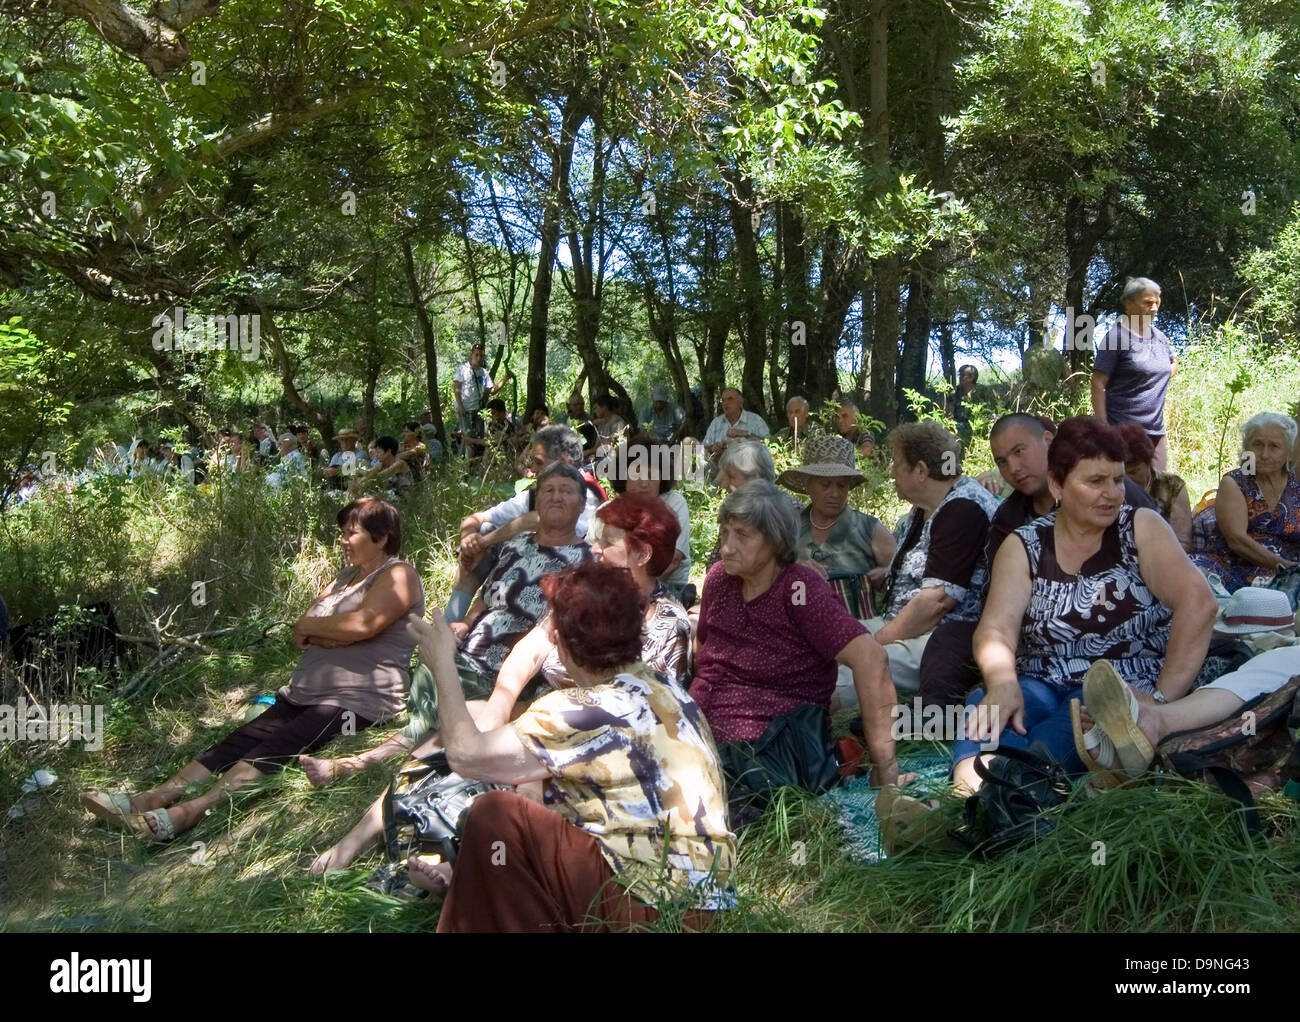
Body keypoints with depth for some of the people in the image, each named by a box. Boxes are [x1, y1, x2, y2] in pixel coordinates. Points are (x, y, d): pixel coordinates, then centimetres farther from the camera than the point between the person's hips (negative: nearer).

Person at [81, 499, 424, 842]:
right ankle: (151, 800, -23)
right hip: (304, 694, 8)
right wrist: (333, 632, -7)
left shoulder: (398, 575, -2)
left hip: (356, 702, -8)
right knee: (240, 741, -11)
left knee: (274, 747, -28)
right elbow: (300, 636, 15)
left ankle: (192, 810, -43)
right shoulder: (346, 577, 26)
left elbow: (363, 624, -20)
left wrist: (310, 626, -3)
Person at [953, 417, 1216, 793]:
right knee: (988, 708, -33)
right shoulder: (1023, 546, 7)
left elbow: (1197, 603, -9)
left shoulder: (1141, 528, 4)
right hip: (1042, 688, 1)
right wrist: (1002, 683, -29)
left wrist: (1162, 699, -18)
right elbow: (995, 628, -5)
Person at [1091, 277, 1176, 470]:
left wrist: (1159, 385, 14)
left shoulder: (1159, 336, 13)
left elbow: (1173, 363, 34)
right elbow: (1098, 384, -12)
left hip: (1156, 430, 7)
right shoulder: (1117, 336, -8)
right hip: (1123, 431, -7)